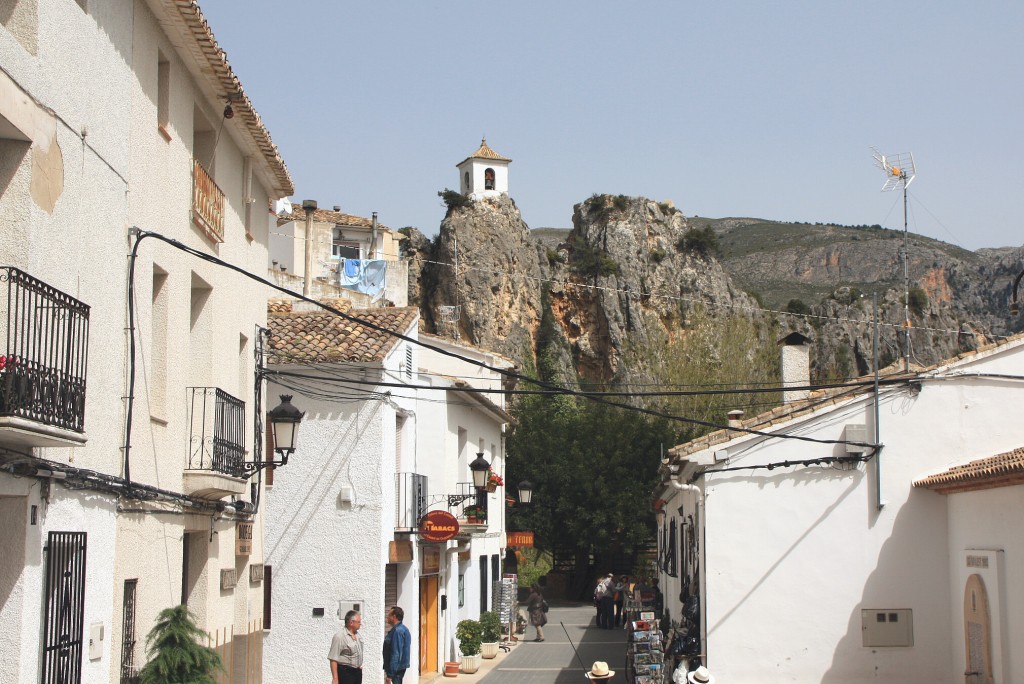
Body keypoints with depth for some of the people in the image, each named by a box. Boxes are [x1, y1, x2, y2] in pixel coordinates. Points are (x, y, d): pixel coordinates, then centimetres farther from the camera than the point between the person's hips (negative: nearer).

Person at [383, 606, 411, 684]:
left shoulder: (398, 631, -19)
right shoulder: (402, 629, 13)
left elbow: (396, 654, -23)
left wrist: (390, 674, -23)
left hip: (396, 668, -10)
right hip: (399, 667, 10)